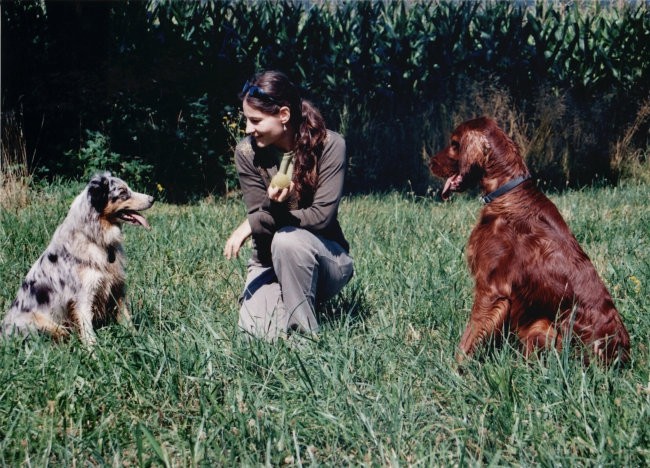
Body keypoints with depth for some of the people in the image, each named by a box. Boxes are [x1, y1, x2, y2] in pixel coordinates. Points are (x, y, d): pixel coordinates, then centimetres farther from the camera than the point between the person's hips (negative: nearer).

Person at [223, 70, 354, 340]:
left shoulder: (329, 145, -16)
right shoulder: (247, 152, -8)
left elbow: (322, 215, -20)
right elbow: (259, 217, -10)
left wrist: (254, 223, -23)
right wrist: (271, 205, -34)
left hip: (326, 258, -2)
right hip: (269, 260, 2)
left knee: (288, 239, -35)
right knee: (261, 331, -25)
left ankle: (304, 332, -18)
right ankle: (289, 301, 10)